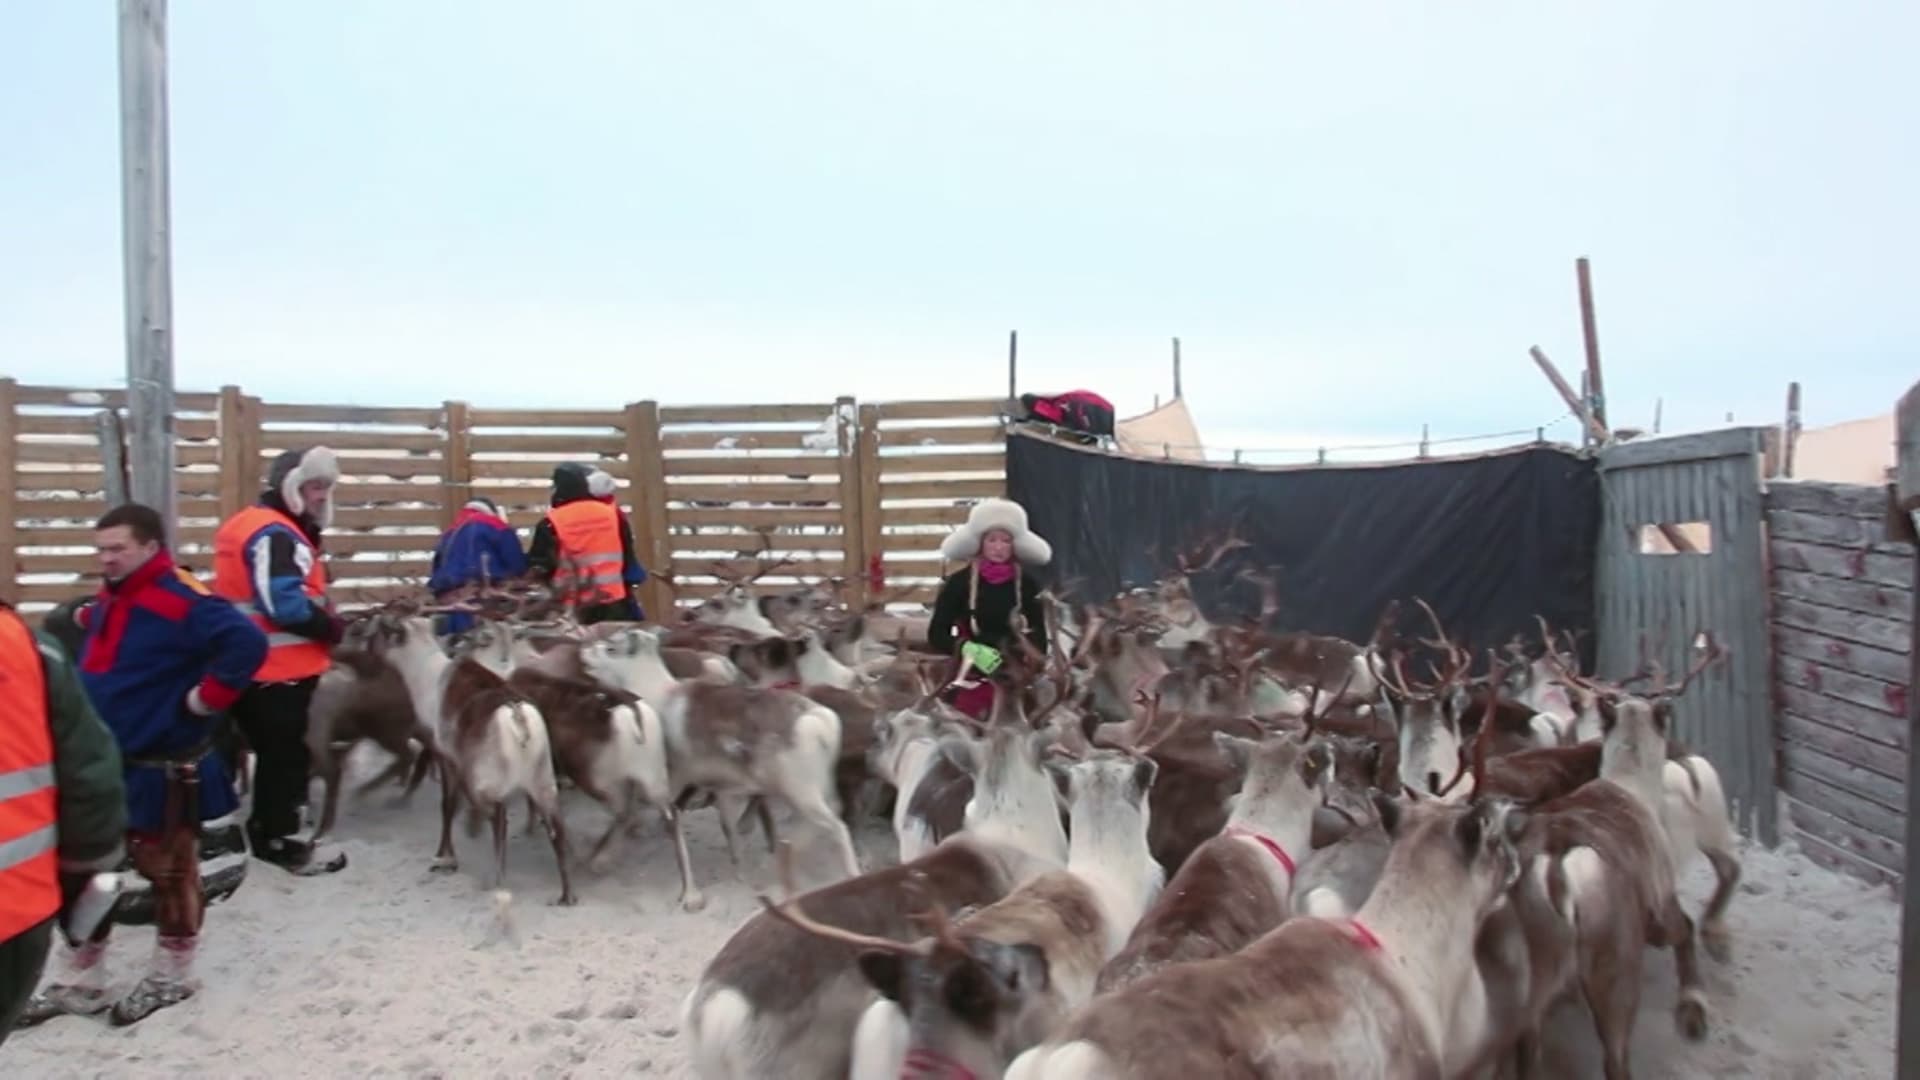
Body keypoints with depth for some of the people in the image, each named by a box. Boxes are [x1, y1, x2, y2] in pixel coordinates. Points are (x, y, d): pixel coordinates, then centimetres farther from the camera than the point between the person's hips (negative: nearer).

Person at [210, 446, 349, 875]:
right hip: (277, 669, -11)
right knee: (286, 754, 0)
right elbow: (286, 605, -27)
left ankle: (266, 830, 31)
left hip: (264, 666, 11)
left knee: (277, 753, 19)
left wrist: (329, 622, 6)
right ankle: (278, 840, 10)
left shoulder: (279, 530, 16)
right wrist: (335, 629, -17)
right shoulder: (274, 534, -19)